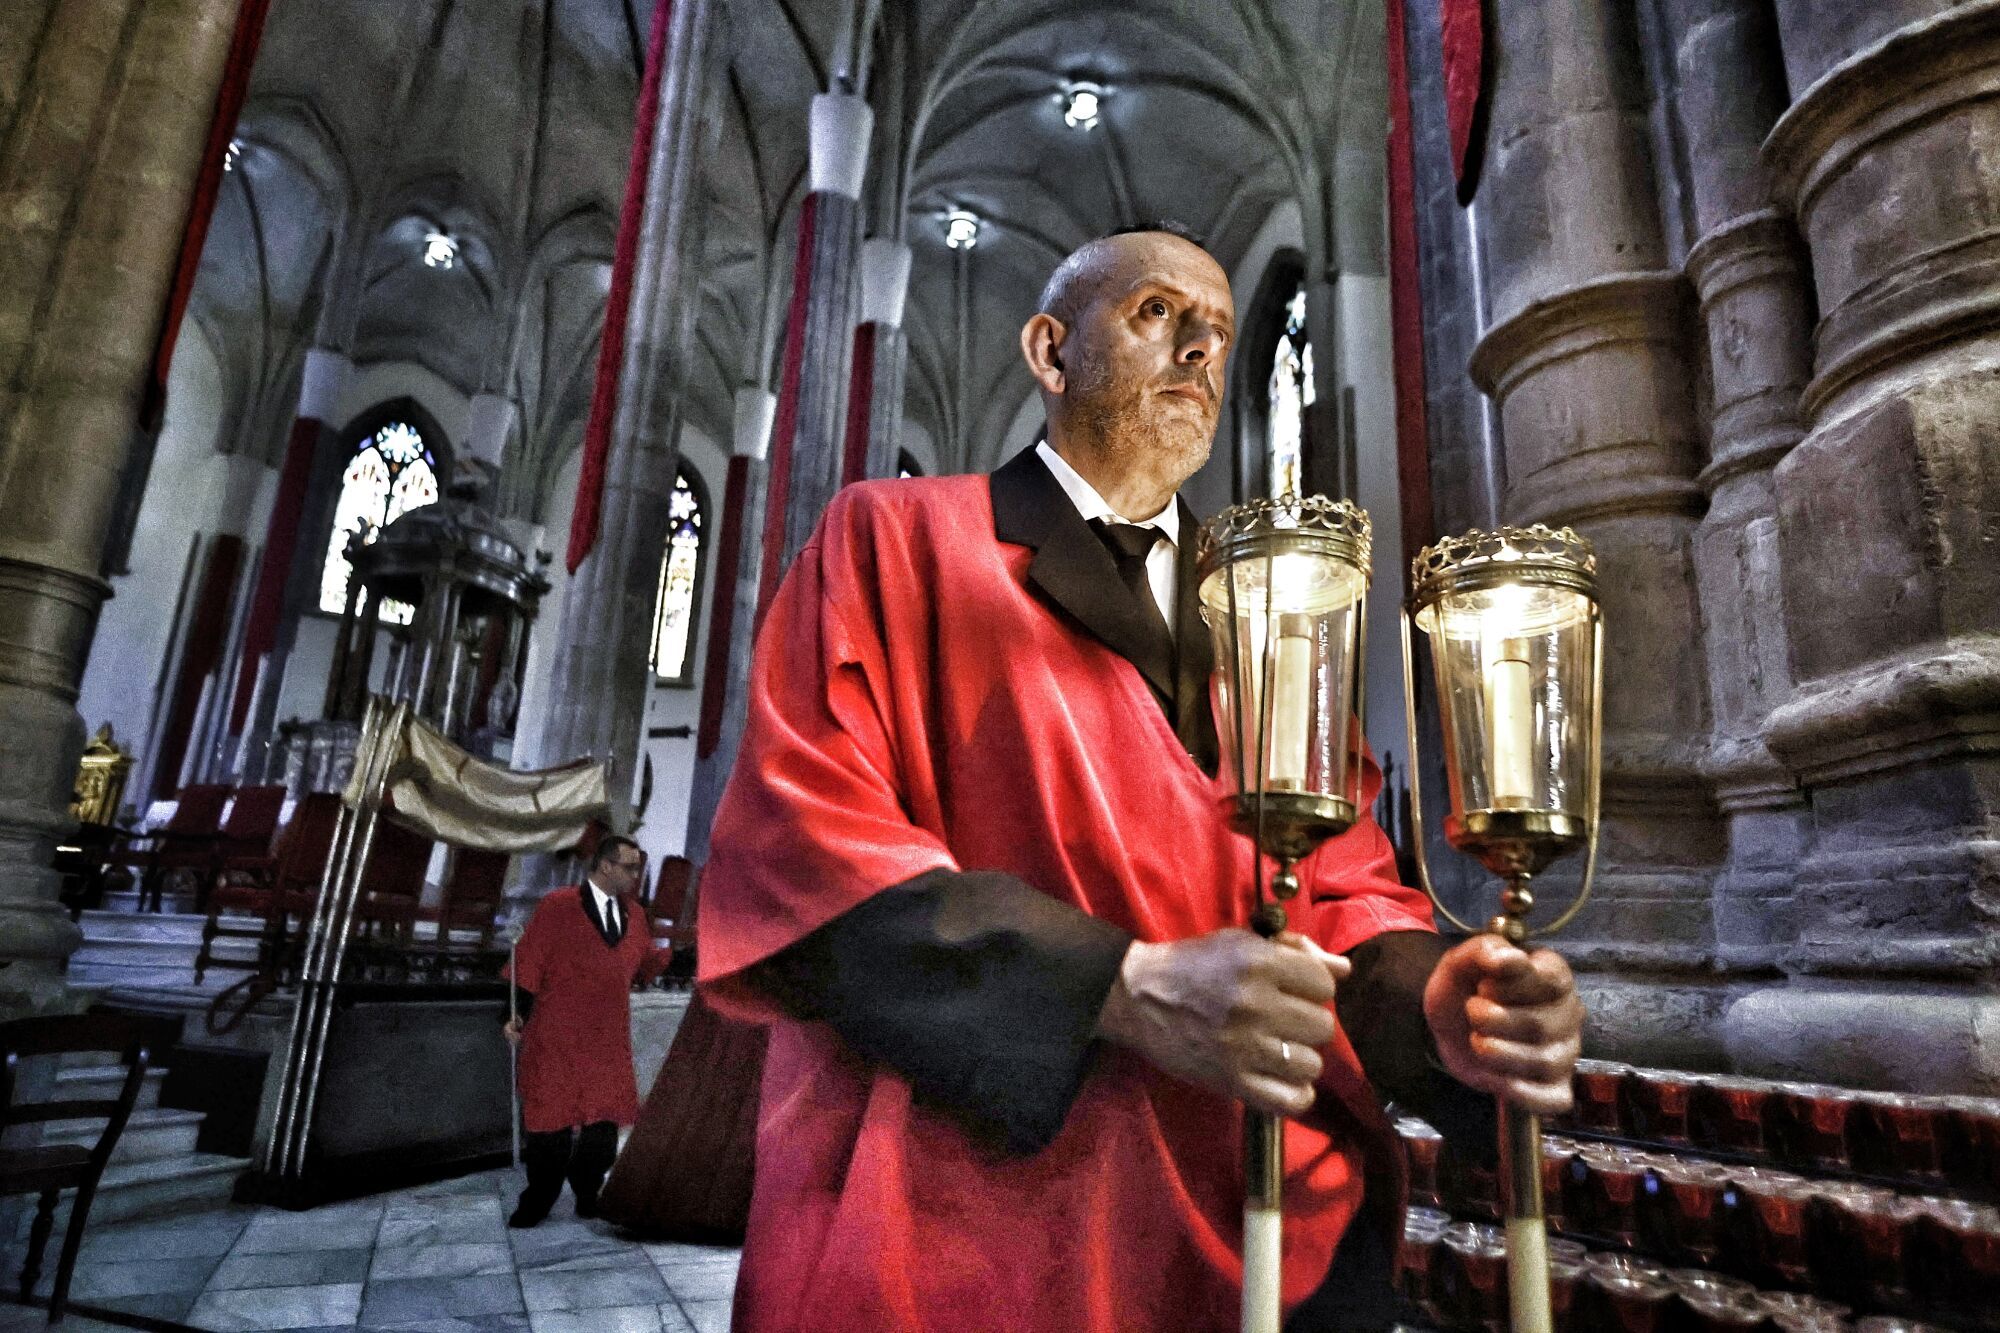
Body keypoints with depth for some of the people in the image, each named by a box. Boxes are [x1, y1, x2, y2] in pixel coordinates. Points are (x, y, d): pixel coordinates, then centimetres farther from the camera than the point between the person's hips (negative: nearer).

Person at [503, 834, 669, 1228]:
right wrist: (520, 1015, -10)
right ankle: (537, 1203, 22)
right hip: (557, 1038, -5)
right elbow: (529, 962, -8)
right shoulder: (557, 906, -9)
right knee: (552, 1121, 4)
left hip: (610, 1040, 5)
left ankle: (588, 1197, 26)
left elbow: (647, 963, 16)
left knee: (605, 1122, 9)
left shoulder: (633, 914, 9)